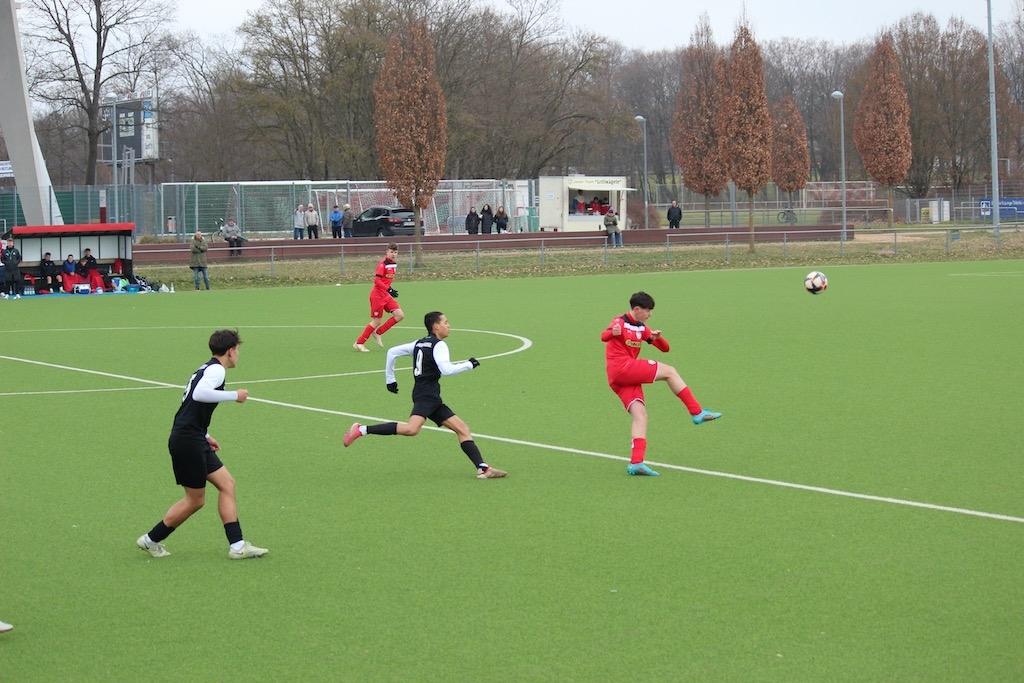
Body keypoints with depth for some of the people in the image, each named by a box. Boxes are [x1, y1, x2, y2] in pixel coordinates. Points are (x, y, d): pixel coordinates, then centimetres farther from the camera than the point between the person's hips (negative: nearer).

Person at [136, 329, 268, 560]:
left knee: (227, 484, 7)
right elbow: (199, 394, -33)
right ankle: (151, 540, 14)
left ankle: (237, 546, 4)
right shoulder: (216, 370, -12)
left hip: (194, 441, 10)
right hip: (187, 442, -10)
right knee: (195, 500, 0)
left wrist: (205, 437, 28)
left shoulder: (206, 369, 18)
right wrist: (234, 395, -23)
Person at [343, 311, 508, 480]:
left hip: (432, 399, 10)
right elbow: (446, 369, -18)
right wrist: (469, 364, -6)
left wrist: (390, 379, 27)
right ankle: (362, 430, -27)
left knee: (462, 429, 7)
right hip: (426, 395, -10)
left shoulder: (419, 344, 21)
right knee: (411, 429, -31)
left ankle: (483, 468, 0)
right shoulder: (439, 345, -4)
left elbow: (392, 352, 23)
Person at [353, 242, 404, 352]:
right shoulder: (383, 264, -16)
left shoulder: (394, 264, 9)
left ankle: (378, 333, 10)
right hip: (377, 295, -8)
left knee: (400, 315, -2)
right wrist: (389, 289, -30)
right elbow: (377, 280, -23)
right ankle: (359, 343, 7)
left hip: (386, 296, 8)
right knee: (376, 321, -5)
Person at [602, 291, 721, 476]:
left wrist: (657, 338, -7)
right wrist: (613, 332, -51)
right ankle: (697, 412, -5)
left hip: (625, 378, 9)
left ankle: (636, 463, -17)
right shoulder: (620, 322, -6)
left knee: (640, 415, -6)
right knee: (669, 371, -10)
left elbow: (664, 348, 17)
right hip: (621, 368, -9)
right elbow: (604, 336, -26)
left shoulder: (642, 328, 18)